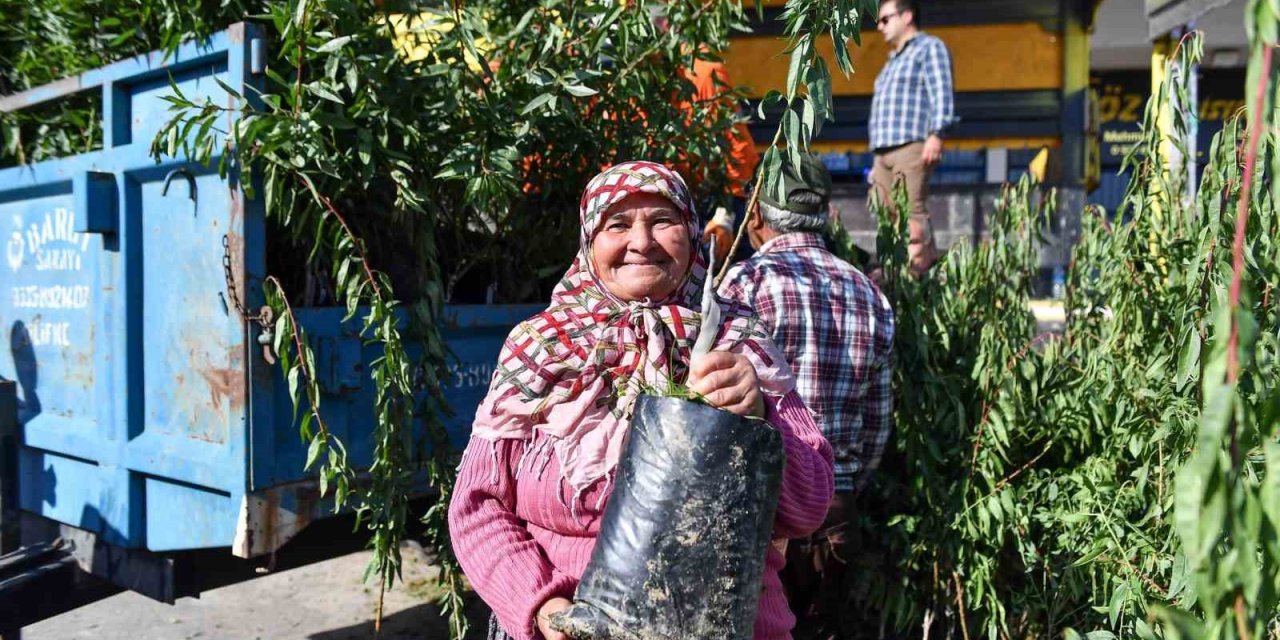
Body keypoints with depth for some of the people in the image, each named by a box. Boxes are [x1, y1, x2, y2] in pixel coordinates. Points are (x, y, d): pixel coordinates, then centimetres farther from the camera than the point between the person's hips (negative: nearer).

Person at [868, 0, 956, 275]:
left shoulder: (929, 48, 6)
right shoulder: (894, 59, 31)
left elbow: (941, 93, -8)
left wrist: (936, 134, -21)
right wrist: (877, 160, 22)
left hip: (913, 146, -8)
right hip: (885, 151, 8)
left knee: (912, 211, -16)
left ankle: (916, 271, -19)